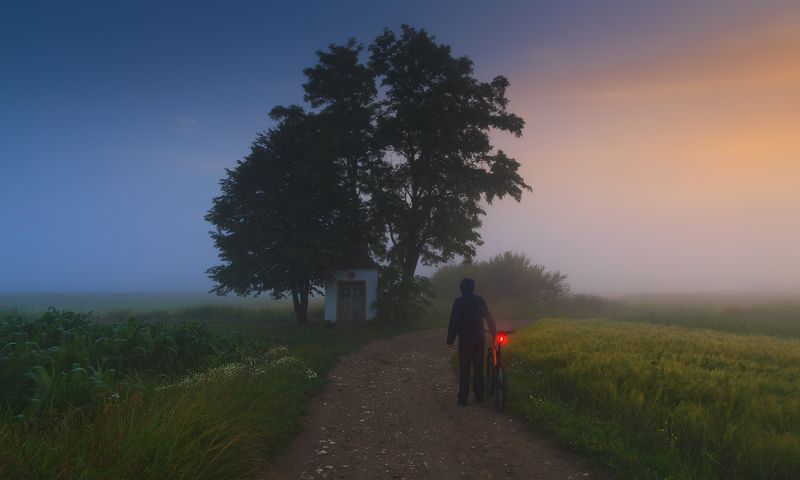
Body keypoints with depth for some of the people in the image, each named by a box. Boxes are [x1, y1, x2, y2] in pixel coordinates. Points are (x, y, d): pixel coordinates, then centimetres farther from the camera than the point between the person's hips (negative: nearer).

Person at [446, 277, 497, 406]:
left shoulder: (459, 302, -7)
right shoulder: (480, 301, 3)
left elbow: (454, 322, -10)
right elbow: (489, 319, 7)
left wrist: (450, 339, -5)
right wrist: (494, 332, 18)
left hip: (465, 340, -3)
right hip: (479, 339, 3)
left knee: (464, 370, 1)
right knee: (478, 368, 13)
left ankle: (463, 398, 1)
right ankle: (479, 396, 17)